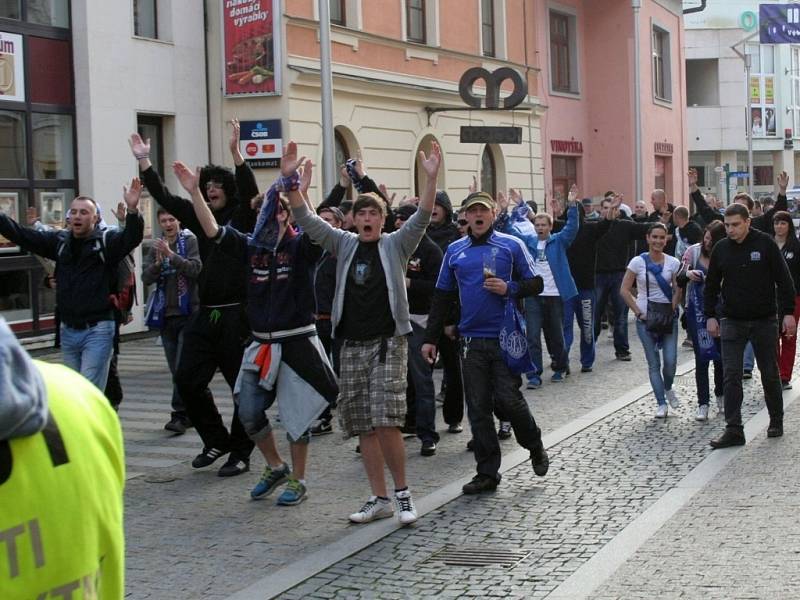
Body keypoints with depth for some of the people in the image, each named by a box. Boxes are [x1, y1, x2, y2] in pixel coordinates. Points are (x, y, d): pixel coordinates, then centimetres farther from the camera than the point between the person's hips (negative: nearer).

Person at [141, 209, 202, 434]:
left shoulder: (190, 241, -2)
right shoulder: (157, 247, 13)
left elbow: (195, 268, -17)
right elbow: (146, 278, 5)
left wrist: (171, 254, -26)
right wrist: (158, 262, -13)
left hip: (188, 313, -6)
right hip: (166, 314, 6)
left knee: (183, 367, -12)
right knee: (176, 369, 10)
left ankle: (179, 414, -11)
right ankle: (190, 412, 18)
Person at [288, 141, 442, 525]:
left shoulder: (395, 245, 2)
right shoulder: (345, 245, 10)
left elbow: (421, 218, -14)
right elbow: (307, 221, 1)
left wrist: (430, 178, -29)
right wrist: (289, 180, -12)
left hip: (389, 342, -4)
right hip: (352, 345, 4)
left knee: (386, 421, -16)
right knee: (362, 427, 5)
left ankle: (403, 492, 0)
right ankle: (379, 499, 13)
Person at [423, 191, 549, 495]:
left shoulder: (511, 245, 1)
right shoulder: (454, 251, 9)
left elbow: (536, 284, 3)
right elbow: (442, 296, 13)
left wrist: (509, 289, -16)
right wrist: (430, 338, 10)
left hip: (506, 337, -3)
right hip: (471, 341, 3)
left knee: (508, 399, -7)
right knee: (478, 407, 4)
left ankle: (536, 447, 22)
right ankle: (487, 473, 11)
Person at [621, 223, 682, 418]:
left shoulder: (673, 263, 0)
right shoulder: (638, 262, -4)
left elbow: (677, 291, 5)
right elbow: (625, 290, -3)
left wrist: (671, 310, -7)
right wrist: (639, 313, -7)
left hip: (667, 315, 1)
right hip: (646, 317, -1)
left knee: (670, 361, -6)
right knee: (654, 363, 2)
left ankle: (668, 388, 26)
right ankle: (662, 404, 10)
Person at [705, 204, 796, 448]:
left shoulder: (765, 244, -7)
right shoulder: (721, 249, 1)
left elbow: (783, 280, -5)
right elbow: (711, 285, 9)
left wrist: (788, 312, -9)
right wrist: (710, 315, 3)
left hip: (765, 321, -2)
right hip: (732, 322, 2)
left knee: (770, 373, 9)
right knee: (731, 375, -6)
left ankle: (776, 421, 27)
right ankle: (733, 430, -5)